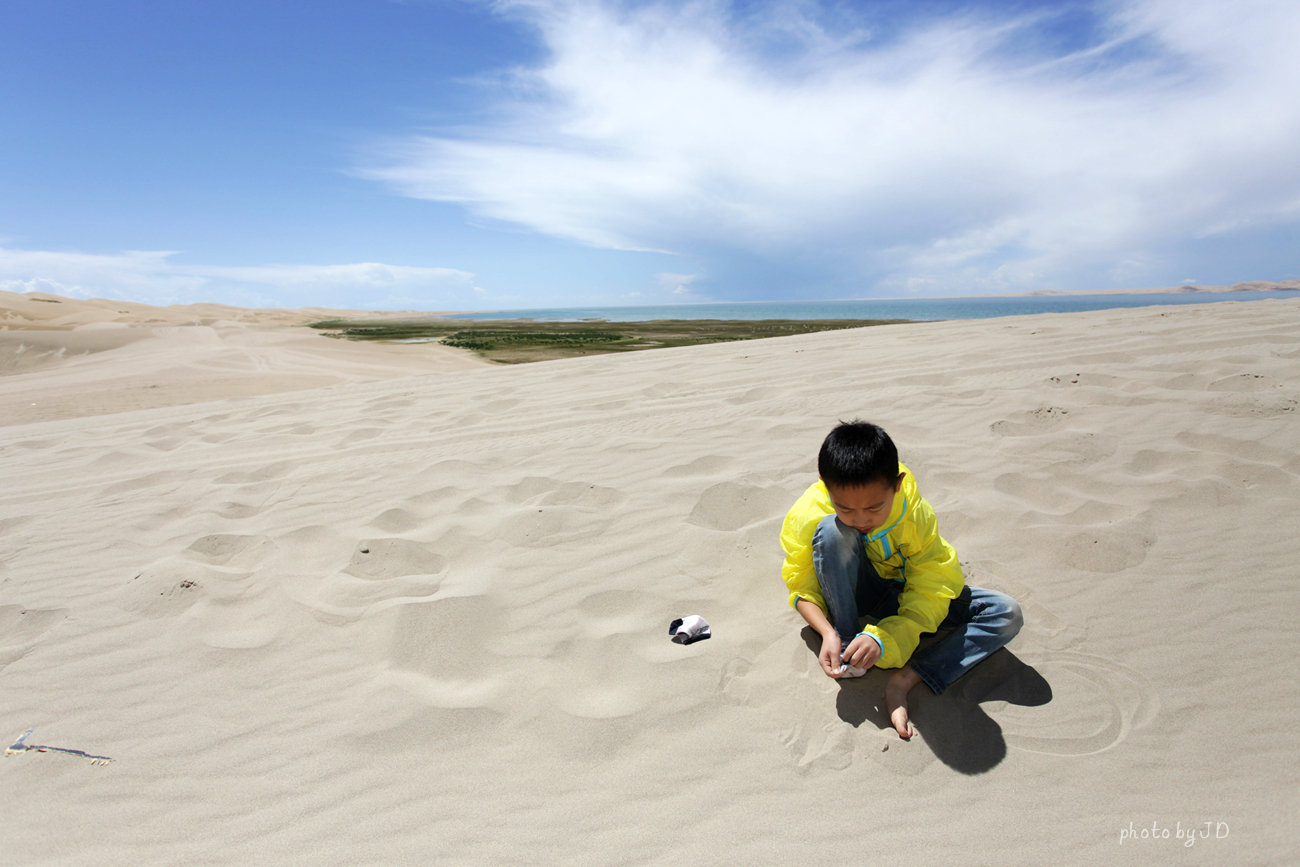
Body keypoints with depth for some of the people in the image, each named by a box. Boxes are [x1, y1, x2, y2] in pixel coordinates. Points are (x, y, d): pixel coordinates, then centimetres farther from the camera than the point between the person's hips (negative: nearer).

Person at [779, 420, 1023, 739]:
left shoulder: (914, 511, -27)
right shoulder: (807, 516, -27)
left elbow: (931, 590, -23)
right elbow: (802, 585, -16)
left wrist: (884, 638, -36)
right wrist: (827, 632, -34)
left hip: (905, 596, 2)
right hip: (855, 591, -2)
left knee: (1007, 613, -20)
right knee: (832, 530, -35)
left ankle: (904, 681, -29)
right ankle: (847, 644, -18)